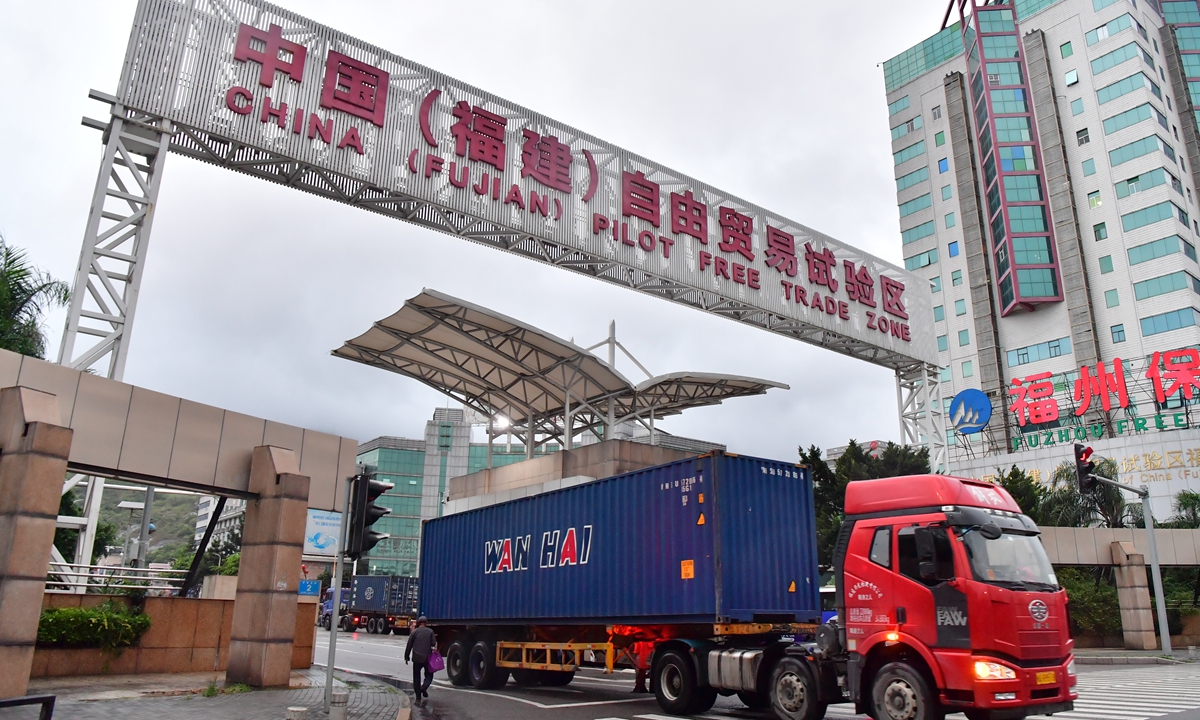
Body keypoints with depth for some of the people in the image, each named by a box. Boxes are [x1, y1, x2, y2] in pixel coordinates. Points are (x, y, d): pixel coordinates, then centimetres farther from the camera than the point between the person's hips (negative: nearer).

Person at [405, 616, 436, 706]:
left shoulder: (414, 632, 0)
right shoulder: (430, 631, -1)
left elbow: (409, 645, 1)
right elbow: (433, 643, -5)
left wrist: (406, 657, 10)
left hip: (417, 658, 0)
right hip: (427, 658, 0)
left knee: (416, 678, 10)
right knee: (429, 674, 17)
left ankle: (418, 699, 8)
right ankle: (424, 687, -13)